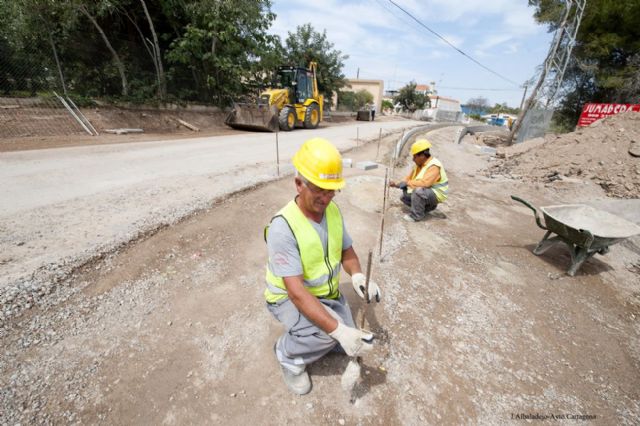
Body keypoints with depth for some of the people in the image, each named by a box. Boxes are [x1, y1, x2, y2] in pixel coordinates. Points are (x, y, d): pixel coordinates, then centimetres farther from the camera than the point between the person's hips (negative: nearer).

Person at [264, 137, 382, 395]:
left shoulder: (333, 210, -11)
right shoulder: (283, 227, -33)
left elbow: (347, 251, 0)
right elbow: (296, 292, -34)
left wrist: (357, 275, -21)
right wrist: (339, 330, -39)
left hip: (328, 293, 6)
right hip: (289, 298, -6)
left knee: (347, 345, 9)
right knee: (329, 333, -31)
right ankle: (288, 353, 2)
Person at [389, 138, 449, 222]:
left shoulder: (434, 166, -26)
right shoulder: (419, 164, 3)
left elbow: (424, 183, -39)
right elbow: (409, 177, 7)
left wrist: (407, 183, -28)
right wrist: (397, 184, -8)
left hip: (436, 194, -9)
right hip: (425, 191, 9)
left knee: (418, 191, -36)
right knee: (404, 197, 6)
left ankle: (416, 215, -16)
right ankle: (429, 206, 14)